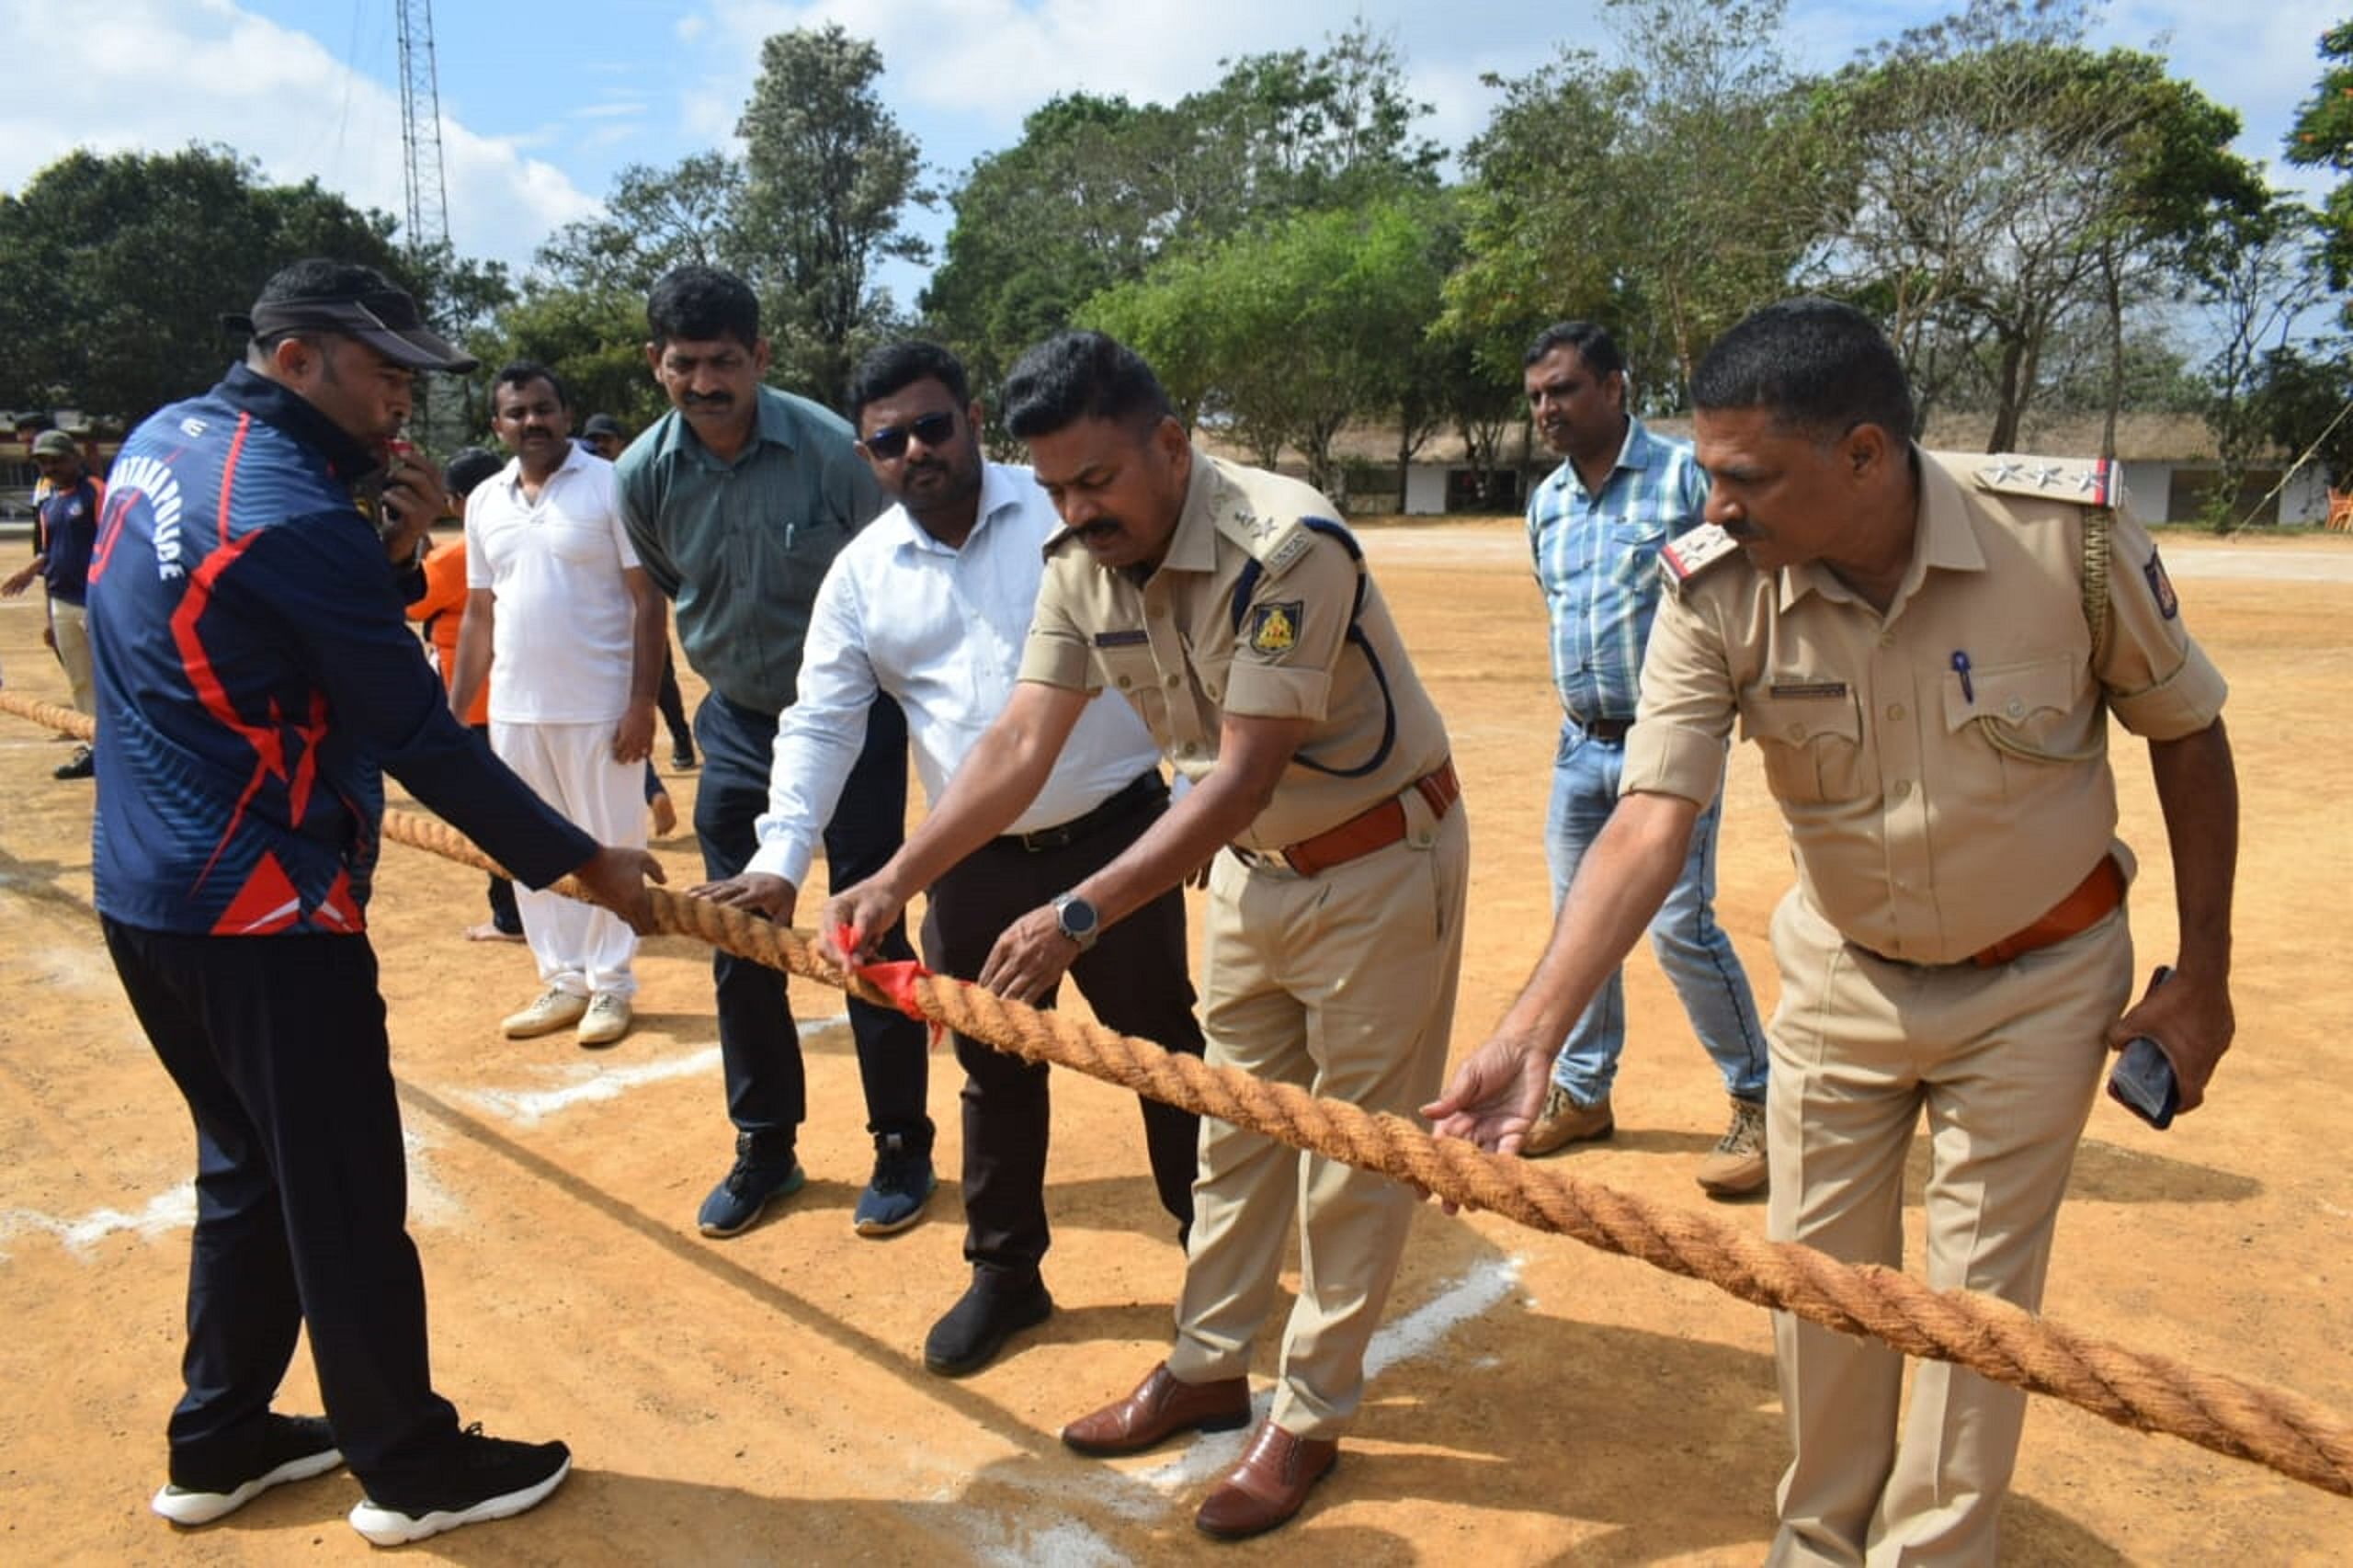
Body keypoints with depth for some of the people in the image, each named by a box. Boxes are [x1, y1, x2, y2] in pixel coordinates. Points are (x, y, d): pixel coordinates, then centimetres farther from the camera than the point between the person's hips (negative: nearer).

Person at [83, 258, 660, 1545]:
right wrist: (578, 860, -12)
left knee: (247, 1163, 21)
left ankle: (221, 1441, 33)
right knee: (343, 1192, 3)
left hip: (147, 892, 9)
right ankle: (410, 1466, 19)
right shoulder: (295, 512, -21)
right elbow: (420, 737, -19)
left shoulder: (161, 441, 8)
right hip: (264, 909, -9)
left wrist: (385, 551, -4)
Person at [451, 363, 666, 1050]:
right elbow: (479, 613, 14)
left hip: (599, 707, -5)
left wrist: (642, 701, -16)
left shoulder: (610, 485, -6)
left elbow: (648, 600, -9)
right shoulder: (485, 501, 9)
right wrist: (452, 711, 10)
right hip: (513, 709, 6)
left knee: (608, 846, 3)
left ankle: (611, 985, 15)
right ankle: (563, 981, 24)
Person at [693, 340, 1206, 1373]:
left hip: (1116, 836, -2)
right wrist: (782, 858, -11)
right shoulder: (860, 575, 3)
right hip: (976, 868, 3)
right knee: (995, 1074, 15)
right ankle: (1006, 1273, 34)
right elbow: (820, 725, 1)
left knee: (1165, 1049, 11)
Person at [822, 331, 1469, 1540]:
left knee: (1353, 1152, 4)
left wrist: (1079, 915, -38)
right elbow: (1019, 744, -11)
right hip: (1252, 863, 7)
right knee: (1234, 1123, 16)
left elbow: (1244, 775, -33)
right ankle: (1207, 1369, 33)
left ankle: (1311, 1416, 21)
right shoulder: (1081, 565, -8)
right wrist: (895, 881, -23)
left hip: (1379, 860, -7)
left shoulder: (1284, 547, -30)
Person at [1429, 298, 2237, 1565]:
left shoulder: (2073, 536, -24)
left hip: (2038, 981, -1)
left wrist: (2202, 976, -3)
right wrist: (1531, 1030, -39)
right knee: (1818, 1269, 12)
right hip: (1841, 975, 2)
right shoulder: (1715, 592, -22)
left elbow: (2187, 735, -8)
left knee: (1977, 1293, 6)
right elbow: (1649, 823, -28)